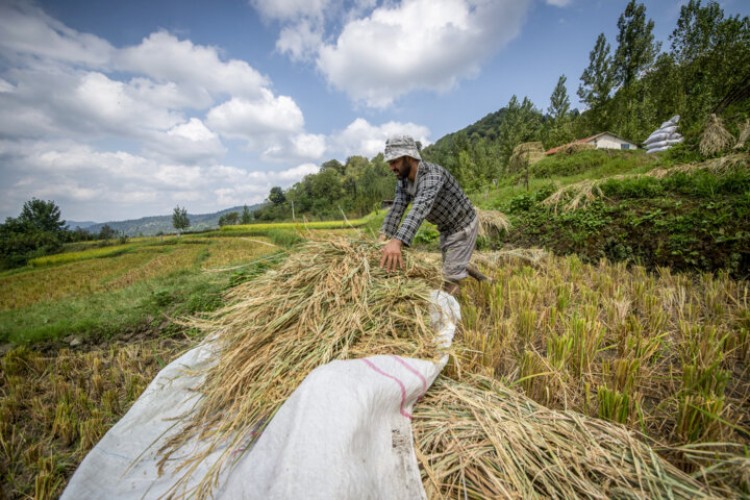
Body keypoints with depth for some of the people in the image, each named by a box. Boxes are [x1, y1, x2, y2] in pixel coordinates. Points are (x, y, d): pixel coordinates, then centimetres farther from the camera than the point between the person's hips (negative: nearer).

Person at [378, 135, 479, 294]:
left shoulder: (433, 175, -34)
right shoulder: (403, 181, -8)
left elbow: (421, 207, -51)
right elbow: (396, 208, -19)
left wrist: (397, 241, -64)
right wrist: (384, 238, -33)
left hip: (463, 226, -8)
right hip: (446, 228, 8)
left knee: (452, 275, -7)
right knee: (450, 268, 20)